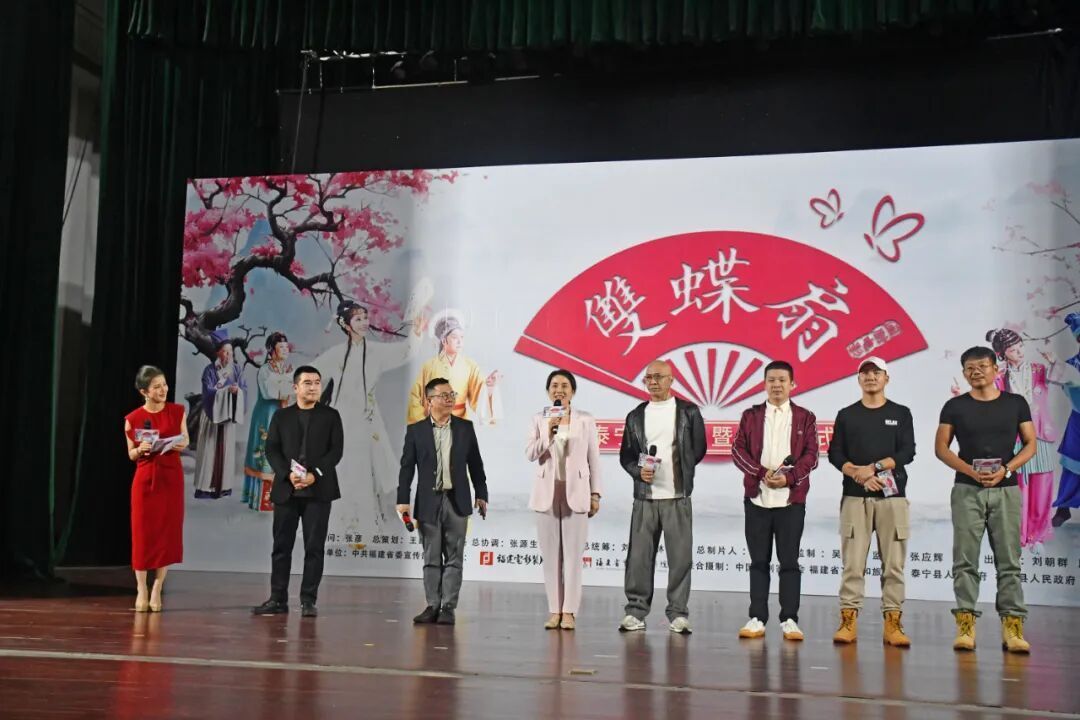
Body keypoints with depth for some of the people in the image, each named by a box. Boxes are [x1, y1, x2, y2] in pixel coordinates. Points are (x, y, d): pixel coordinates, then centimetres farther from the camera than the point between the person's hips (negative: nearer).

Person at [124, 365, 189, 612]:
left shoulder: (178, 411, 0)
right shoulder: (133, 419, -4)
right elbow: (131, 455, 6)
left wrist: (181, 445, -10)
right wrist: (141, 449, -15)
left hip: (172, 478, 1)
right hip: (145, 479, -1)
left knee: (168, 533, 2)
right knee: (143, 534, 0)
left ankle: (157, 590, 14)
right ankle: (141, 591, 12)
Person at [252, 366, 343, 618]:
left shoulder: (330, 416, 8)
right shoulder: (281, 416, 12)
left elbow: (336, 450, -1)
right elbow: (271, 449, 4)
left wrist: (314, 475, -14)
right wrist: (288, 474, -13)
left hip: (318, 490, -1)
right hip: (286, 489, 1)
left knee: (314, 547, -2)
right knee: (281, 546, 3)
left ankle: (308, 600, 3)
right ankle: (278, 599, 10)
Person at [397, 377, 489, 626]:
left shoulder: (465, 427, 5)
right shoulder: (416, 430, 2)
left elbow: (475, 464, 9)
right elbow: (407, 467, 1)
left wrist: (481, 494, 5)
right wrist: (403, 499, -5)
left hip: (457, 501, 1)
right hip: (429, 502, 0)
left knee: (454, 557, 1)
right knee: (431, 558, 6)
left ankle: (448, 608, 6)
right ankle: (432, 606, 12)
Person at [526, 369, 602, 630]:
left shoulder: (586, 420, 2)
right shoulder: (539, 420, 4)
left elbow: (593, 458, 2)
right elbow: (530, 454, -5)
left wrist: (595, 494, -1)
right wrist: (548, 435, -21)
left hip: (575, 493, -1)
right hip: (546, 494, 2)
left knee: (573, 554, -2)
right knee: (551, 554, 5)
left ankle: (569, 612, 1)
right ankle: (554, 611, 10)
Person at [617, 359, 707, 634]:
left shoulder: (688, 412, 5)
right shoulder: (636, 416, 11)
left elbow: (698, 449, 8)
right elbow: (626, 454, 11)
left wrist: (680, 470, 3)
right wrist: (639, 471, -6)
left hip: (678, 497, -2)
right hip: (644, 497, 2)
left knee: (680, 557, -1)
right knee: (639, 556, 1)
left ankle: (678, 613, 8)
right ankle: (636, 611, 11)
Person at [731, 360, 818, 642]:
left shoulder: (805, 418, 7)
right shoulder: (750, 416, 9)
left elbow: (811, 455, 0)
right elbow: (738, 449, 1)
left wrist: (788, 477, -15)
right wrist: (762, 473, -13)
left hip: (792, 499, -1)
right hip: (756, 498, 1)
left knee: (789, 561, 1)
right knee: (759, 560, 6)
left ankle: (789, 620, 6)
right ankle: (757, 618, 11)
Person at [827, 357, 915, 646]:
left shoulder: (901, 413, 10)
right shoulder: (846, 415, 12)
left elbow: (907, 452, -1)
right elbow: (835, 454, 4)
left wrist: (874, 467, -12)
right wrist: (859, 475, -11)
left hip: (892, 496, 0)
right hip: (855, 497, 0)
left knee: (893, 564, -2)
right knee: (852, 563, -3)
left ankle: (893, 624, 2)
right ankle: (848, 621, -1)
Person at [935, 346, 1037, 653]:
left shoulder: (1016, 403, 8)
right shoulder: (955, 406, 5)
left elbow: (1030, 444, 6)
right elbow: (941, 448, 3)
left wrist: (1006, 469, -11)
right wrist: (970, 470, -13)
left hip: (1006, 489, 1)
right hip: (967, 490, 0)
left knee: (1009, 561, 0)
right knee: (965, 561, -2)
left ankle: (1013, 625, 1)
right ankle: (965, 624, 0)